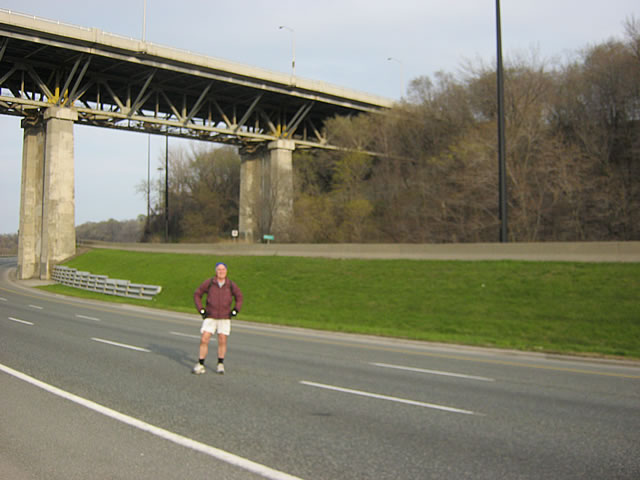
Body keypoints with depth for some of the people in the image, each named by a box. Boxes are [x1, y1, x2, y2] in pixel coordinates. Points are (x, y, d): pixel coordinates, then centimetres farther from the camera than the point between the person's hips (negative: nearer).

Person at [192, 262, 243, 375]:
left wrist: (235, 311, 3)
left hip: (225, 318, 0)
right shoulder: (208, 283, -5)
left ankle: (220, 365, 14)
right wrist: (201, 309, -1)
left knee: (222, 341, 0)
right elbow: (197, 294, 7)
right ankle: (200, 365, 0)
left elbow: (239, 297, 14)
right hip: (210, 317, 0)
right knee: (204, 340, -8)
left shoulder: (231, 285, -2)